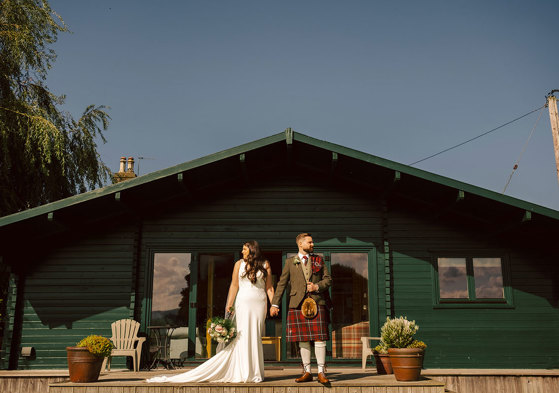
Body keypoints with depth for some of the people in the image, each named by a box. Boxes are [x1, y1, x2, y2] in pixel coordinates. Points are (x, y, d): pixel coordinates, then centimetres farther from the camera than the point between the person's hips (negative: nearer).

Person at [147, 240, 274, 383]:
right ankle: (247, 373, 2)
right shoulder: (239, 264, 7)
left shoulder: (265, 265, 6)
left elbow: (269, 287, 6)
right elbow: (234, 285, 5)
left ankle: (255, 372, 10)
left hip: (259, 304, 0)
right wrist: (229, 304, -2)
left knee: (256, 337, 1)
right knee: (243, 335, -5)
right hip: (243, 303, 0)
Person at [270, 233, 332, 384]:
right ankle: (307, 372, 12)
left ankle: (321, 372, 1)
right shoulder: (290, 262, 12)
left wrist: (317, 286, -7)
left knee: (319, 338, -5)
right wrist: (275, 304, 3)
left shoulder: (319, 260, 15)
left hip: (317, 302, 0)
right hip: (298, 304, 0)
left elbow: (328, 279, 13)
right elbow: (282, 283, 9)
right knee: (303, 339, 3)